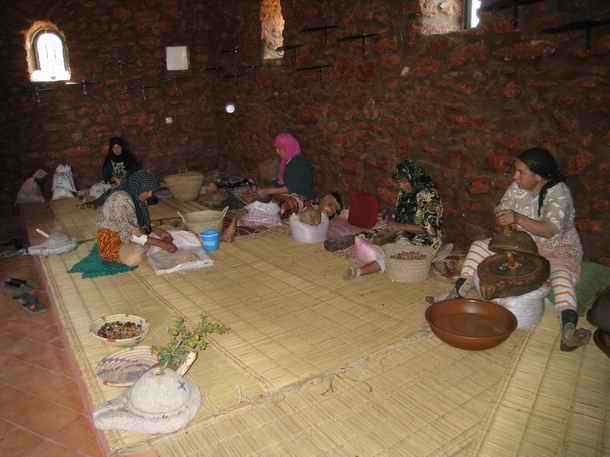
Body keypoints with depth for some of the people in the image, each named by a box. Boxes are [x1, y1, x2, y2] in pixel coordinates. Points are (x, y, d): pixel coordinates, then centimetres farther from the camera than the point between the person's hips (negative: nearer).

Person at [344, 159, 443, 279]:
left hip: (425, 242, -9)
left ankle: (359, 271, -36)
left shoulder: (429, 195, -15)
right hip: (407, 237, 9)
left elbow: (428, 228, -19)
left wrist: (401, 226, -21)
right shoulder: (403, 193, 6)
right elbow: (397, 217, 16)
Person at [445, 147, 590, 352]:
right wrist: (504, 223, -22)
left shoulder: (559, 192, -21)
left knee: (562, 273, -36)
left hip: (556, 247, -5)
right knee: (479, 246, -9)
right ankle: (458, 293, -16)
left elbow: (550, 230, -32)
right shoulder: (517, 187, -5)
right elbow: (501, 214, 1)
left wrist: (518, 219, -45)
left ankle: (568, 329, -51)